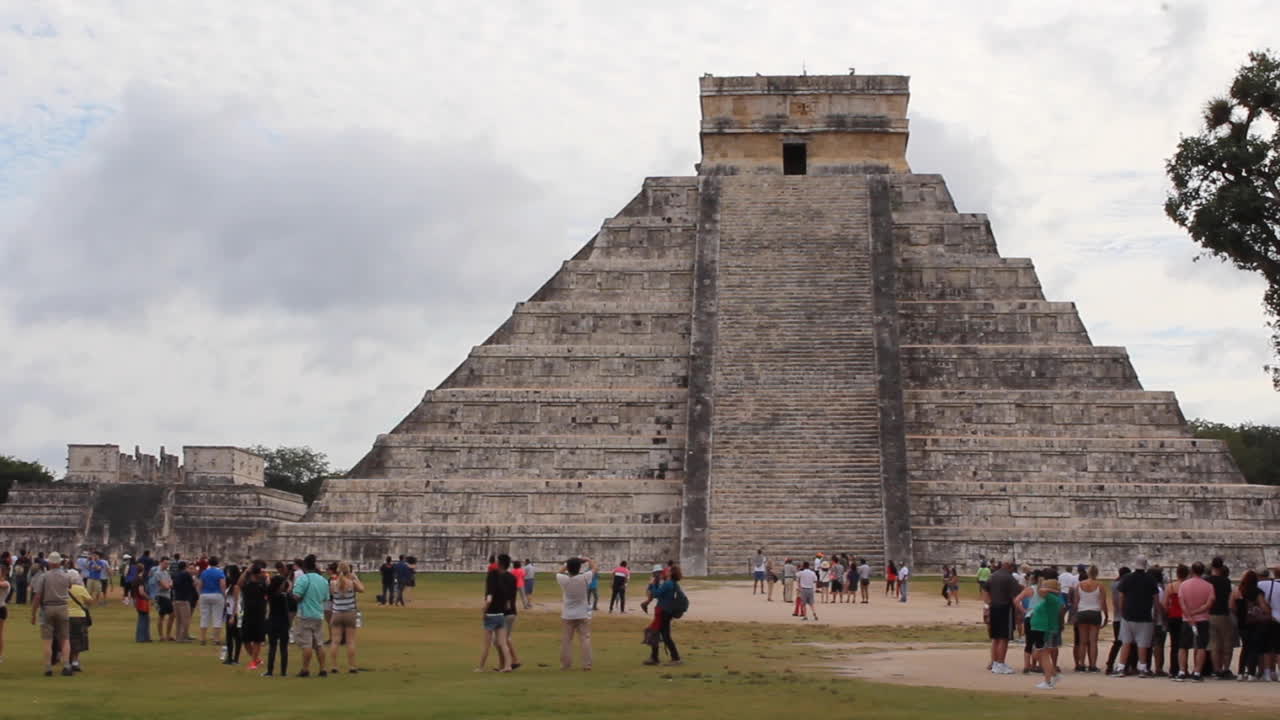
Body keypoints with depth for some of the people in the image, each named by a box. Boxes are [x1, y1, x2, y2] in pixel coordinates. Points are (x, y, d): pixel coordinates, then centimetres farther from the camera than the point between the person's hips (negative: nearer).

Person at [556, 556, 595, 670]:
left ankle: (565, 664, 12)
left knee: (566, 639, 9)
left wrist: (567, 565, 7)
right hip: (583, 615, -1)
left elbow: (559, 573, 10)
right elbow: (593, 568, 1)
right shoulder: (584, 578, -16)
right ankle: (587, 664, -2)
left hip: (568, 615, 1)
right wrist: (588, 560, 13)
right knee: (585, 638, 3)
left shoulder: (563, 579, -14)